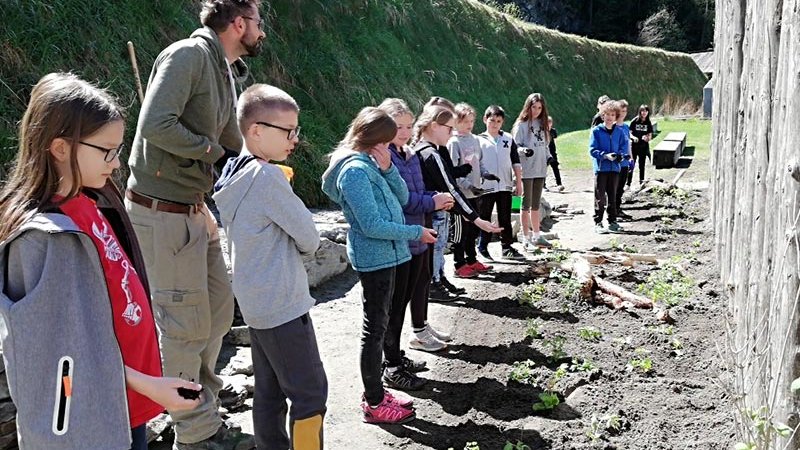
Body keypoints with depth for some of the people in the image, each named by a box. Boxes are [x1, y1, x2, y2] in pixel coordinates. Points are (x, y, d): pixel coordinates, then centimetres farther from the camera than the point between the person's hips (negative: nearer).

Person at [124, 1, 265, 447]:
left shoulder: (225, 74, 15)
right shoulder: (188, 54, -15)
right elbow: (156, 124, -26)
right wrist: (211, 148, -14)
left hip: (195, 208, 10)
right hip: (162, 210, -10)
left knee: (219, 309, 15)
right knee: (187, 324, 0)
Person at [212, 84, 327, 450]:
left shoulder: (234, 173, 9)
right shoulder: (268, 176, -19)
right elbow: (309, 238, -14)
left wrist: (288, 245, 3)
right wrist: (305, 244, 6)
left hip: (255, 303, 9)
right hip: (283, 305, -9)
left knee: (269, 391, 15)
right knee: (310, 393, 0)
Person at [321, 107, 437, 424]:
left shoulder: (369, 164, 10)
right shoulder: (355, 171, -19)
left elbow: (402, 198, 9)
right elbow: (372, 225, -22)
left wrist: (388, 168, -6)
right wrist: (416, 232, -14)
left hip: (384, 255, 10)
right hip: (374, 257, -10)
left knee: (379, 323, 17)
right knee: (375, 327, -1)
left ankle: (376, 390, 31)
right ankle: (373, 404, 11)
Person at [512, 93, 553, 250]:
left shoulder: (542, 124, 12)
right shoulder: (521, 125, -6)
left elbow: (545, 145, 17)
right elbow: (515, 147, -9)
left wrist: (549, 158, 1)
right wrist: (524, 150, -28)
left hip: (540, 170, 6)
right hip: (526, 170, -6)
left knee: (536, 205, 15)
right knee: (526, 205, 0)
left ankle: (536, 236, 24)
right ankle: (526, 239, 6)